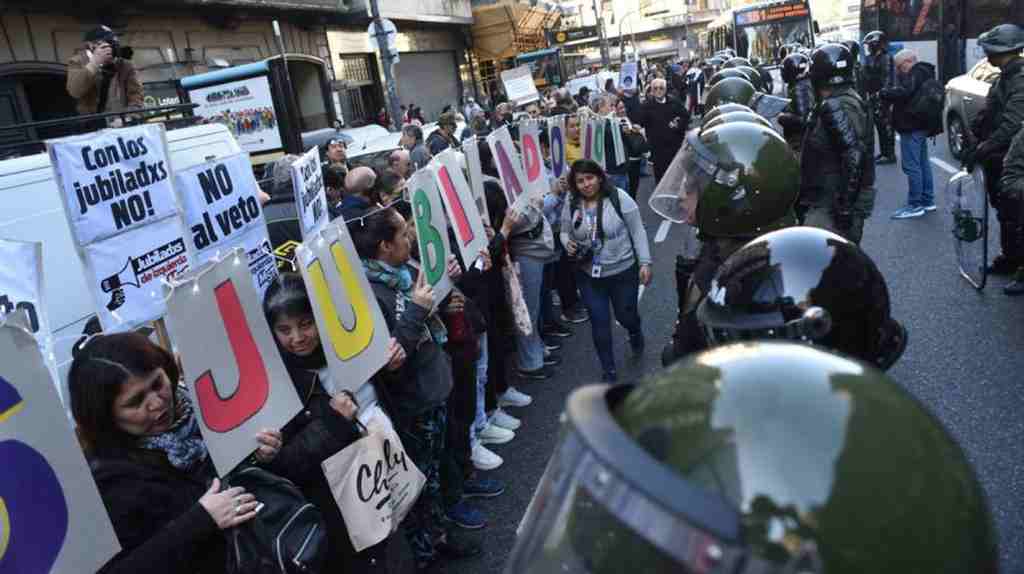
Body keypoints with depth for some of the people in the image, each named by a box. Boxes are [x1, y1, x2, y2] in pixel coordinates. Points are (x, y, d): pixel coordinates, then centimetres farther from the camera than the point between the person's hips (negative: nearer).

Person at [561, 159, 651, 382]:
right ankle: (609, 370, 23)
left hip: (623, 271, -2)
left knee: (625, 315, 16)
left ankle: (636, 333, 56)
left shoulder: (619, 198, -15)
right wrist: (568, 243, -15)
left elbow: (638, 232, -9)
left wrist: (645, 263, -10)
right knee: (599, 322, 6)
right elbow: (565, 232, 9)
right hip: (588, 275, 2)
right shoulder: (571, 205, -6)